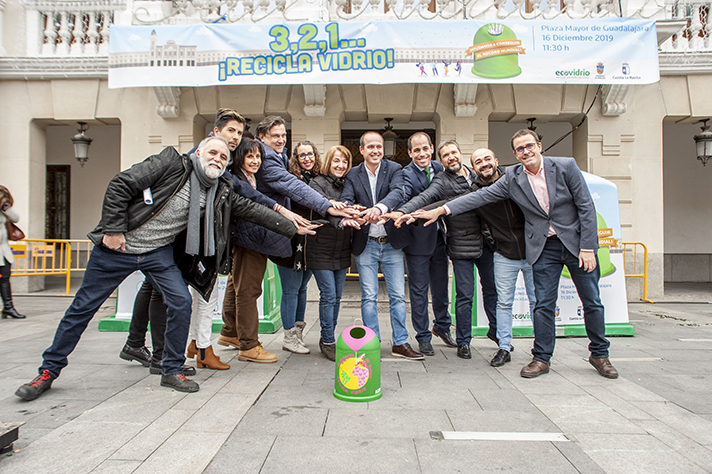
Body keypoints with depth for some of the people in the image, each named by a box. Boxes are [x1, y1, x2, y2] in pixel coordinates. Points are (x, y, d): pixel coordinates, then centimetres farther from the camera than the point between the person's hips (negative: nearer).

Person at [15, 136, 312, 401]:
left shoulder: (221, 193, 0)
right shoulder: (172, 164, -15)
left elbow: (252, 210, 1)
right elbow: (120, 186, -14)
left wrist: (293, 228, -2)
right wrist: (113, 229, -16)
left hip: (160, 253, 4)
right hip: (117, 247, -4)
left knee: (181, 302, -11)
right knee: (83, 307, 5)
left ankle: (172, 371, 7)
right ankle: (48, 371, 23)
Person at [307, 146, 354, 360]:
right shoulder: (318, 182, -4)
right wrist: (330, 204, -45)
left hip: (342, 251, 5)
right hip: (321, 250, -5)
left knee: (337, 297, 11)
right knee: (328, 296, -4)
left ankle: (328, 338, 26)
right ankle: (328, 341, 9)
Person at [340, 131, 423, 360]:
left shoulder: (394, 169, -1)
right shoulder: (353, 175, 2)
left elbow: (398, 193, -21)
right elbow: (346, 200, -13)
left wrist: (379, 207, -42)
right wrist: (347, 216, -37)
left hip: (392, 243, 0)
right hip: (365, 245, 0)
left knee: (398, 295, 6)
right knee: (369, 297, 5)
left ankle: (400, 343, 19)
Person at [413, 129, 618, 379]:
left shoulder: (566, 166, -9)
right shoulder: (512, 178, -4)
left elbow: (586, 207, -8)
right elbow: (480, 196, -7)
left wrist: (587, 247, -12)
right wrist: (441, 210, -16)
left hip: (577, 242, -1)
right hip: (544, 248, 1)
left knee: (592, 302, 8)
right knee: (543, 304, 2)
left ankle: (599, 354, 28)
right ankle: (541, 358, 16)